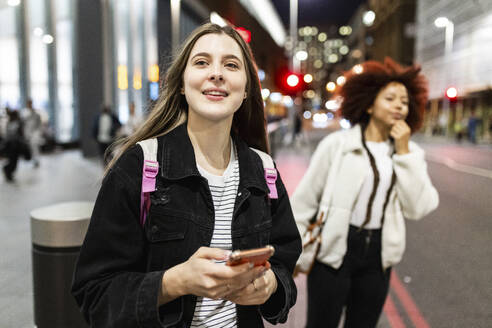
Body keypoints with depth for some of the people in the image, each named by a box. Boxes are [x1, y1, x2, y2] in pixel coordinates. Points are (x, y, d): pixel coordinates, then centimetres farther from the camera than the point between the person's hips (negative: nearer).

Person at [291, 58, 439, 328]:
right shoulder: (337, 144, -8)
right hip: (334, 248, -4)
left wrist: (403, 152, -11)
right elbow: (305, 198, -4)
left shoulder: (411, 153, 4)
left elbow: (417, 208, -8)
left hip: (377, 254, 4)